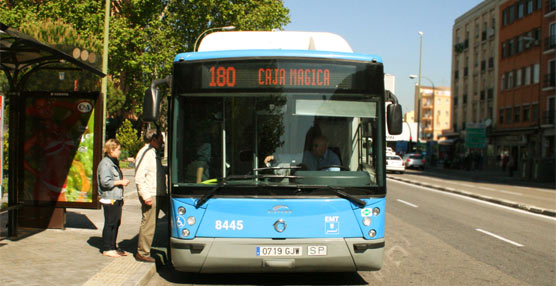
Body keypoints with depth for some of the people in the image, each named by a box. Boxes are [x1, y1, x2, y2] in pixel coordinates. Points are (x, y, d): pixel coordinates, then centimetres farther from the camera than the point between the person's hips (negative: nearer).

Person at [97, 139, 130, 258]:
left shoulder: (114, 162, 18)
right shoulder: (105, 163, -13)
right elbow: (105, 182, -20)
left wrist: (123, 181, 13)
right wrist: (120, 182, -15)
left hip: (117, 199, 9)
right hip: (109, 199, -9)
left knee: (116, 223, 12)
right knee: (110, 224, -3)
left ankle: (112, 247, 21)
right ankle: (107, 249, 5)